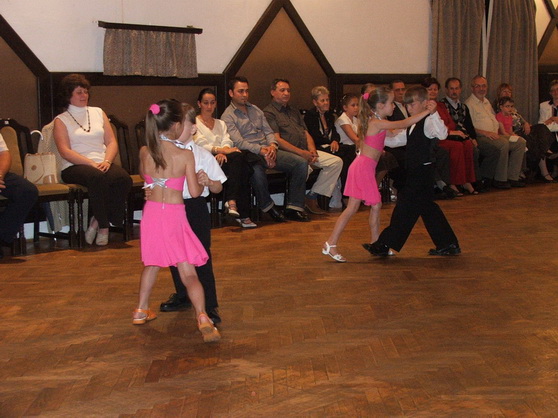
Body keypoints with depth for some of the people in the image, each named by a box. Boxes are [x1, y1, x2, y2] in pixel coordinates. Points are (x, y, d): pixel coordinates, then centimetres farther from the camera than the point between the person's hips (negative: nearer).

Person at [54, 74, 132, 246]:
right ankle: (103, 226, -25)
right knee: (97, 177, -38)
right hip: (74, 167, -4)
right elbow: (65, 152, -5)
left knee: (124, 178, -30)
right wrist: (91, 163, -18)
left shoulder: (98, 113, 20)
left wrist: (106, 161, -9)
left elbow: (112, 142, 12)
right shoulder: (61, 120, 8)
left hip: (102, 164, 4)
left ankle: (100, 220, -15)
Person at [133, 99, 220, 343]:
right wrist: (200, 179, 13)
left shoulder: (144, 153, -3)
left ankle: (141, 311, 35)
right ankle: (202, 318, -16)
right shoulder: (186, 155, -12)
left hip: (151, 211, 4)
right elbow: (195, 192, -7)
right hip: (174, 214, -4)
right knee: (188, 272, -3)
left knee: (152, 264, 25)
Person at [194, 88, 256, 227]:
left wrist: (223, 153, -15)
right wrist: (221, 150, -20)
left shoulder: (220, 123, 29)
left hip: (221, 159, 5)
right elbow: (201, 145, -5)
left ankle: (232, 202, -32)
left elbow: (227, 141, 10)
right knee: (238, 156, -33)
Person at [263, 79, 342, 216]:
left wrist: (312, 150, 0)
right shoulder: (268, 113, -1)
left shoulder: (294, 111, 26)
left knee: (336, 162, -7)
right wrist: (301, 153, -16)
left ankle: (312, 197, -8)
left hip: (305, 151, 8)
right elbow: (276, 139, -12)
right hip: (287, 153, -8)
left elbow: (306, 133, 22)